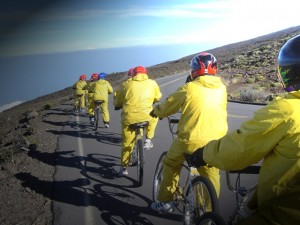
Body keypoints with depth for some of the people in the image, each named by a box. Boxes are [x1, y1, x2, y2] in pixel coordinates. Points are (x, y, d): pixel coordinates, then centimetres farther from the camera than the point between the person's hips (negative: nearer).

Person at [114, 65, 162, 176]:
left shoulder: (128, 85, 12)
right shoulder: (152, 83, 10)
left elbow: (117, 102, 17)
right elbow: (158, 97, 24)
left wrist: (120, 105, 39)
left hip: (129, 117, 1)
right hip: (146, 116, -1)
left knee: (127, 144, 17)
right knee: (154, 116, 34)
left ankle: (123, 168, 24)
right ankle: (148, 140, 24)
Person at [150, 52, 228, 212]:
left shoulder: (188, 88, -9)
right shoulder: (221, 88, 4)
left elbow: (166, 107, 2)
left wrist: (155, 112, 23)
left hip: (190, 140, -3)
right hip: (215, 142, 3)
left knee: (171, 165, 20)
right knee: (211, 175, 19)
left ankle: (165, 202, 27)